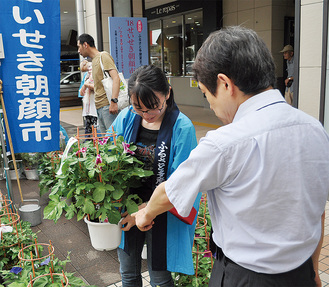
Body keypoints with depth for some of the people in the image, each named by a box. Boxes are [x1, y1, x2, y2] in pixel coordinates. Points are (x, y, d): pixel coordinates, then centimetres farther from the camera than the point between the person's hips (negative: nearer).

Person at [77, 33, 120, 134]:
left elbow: (116, 78, -17)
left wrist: (113, 101, -25)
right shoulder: (94, 60, 24)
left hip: (107, 106, -9)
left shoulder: (103, 56, -3)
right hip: (100, 107, 9)